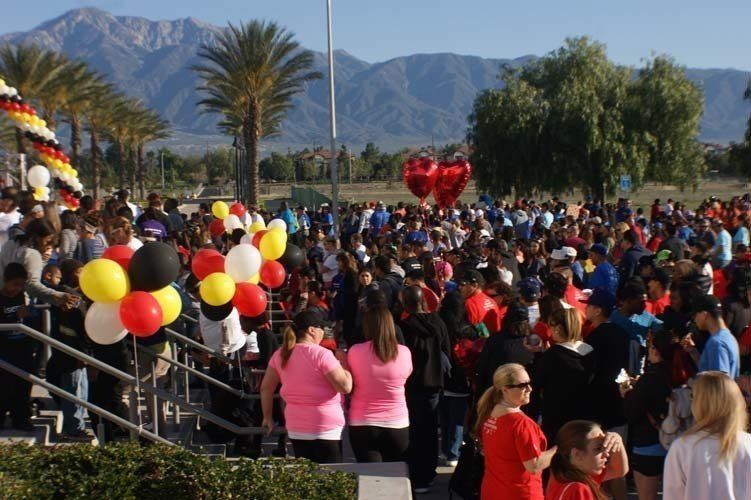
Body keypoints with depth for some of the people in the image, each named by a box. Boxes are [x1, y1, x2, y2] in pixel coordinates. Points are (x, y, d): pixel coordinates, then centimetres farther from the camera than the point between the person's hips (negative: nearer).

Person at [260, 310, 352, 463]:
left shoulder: (280, 355, 4)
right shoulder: (322, 354, -15)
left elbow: (266, 388, 9)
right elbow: (346, 386, -17)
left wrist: (268, 416, 19)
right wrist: (342, 361, -2)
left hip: (295, 429, 6)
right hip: (326, 428, -6)